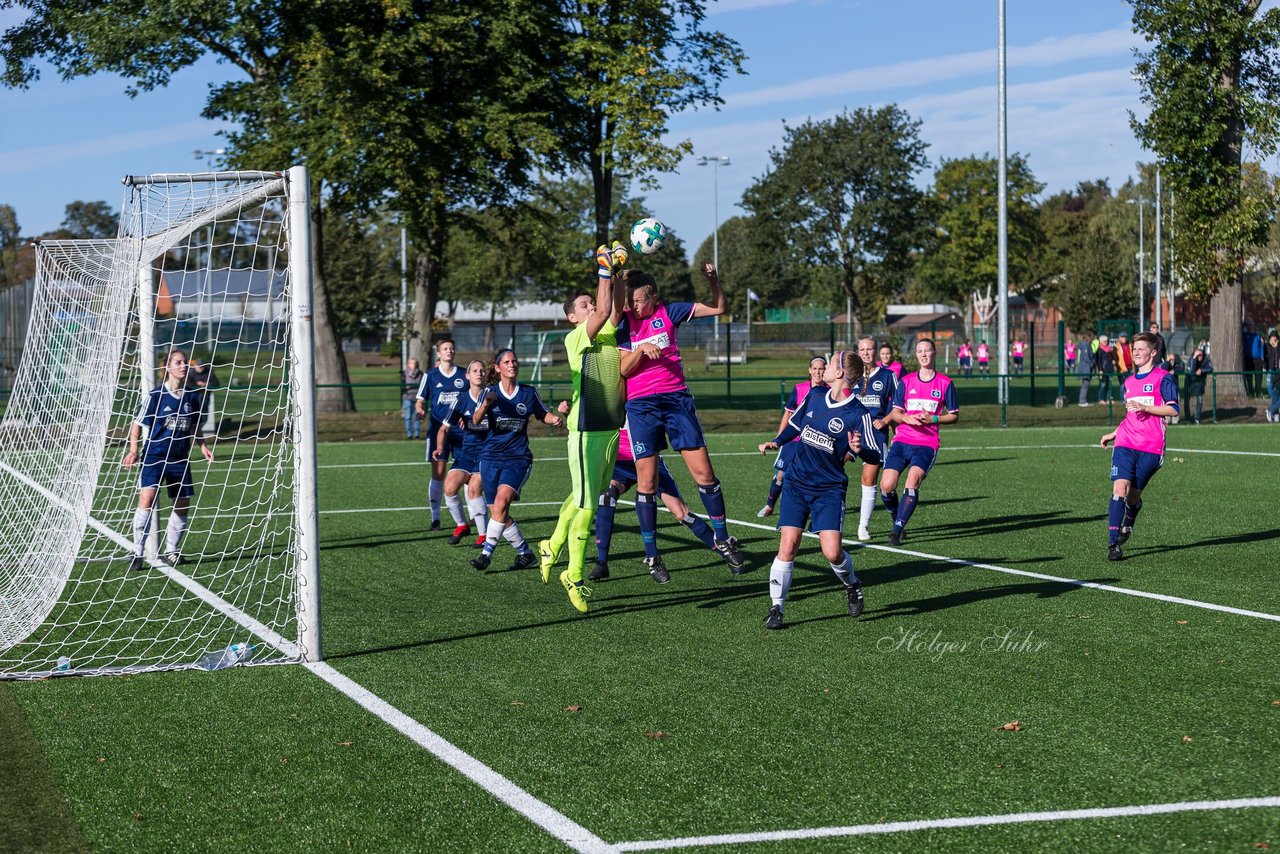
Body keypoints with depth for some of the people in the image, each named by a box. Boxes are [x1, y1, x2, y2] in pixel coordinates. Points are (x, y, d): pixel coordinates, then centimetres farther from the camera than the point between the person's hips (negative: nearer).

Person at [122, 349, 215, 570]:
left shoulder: (193, 396, 5)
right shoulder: (155, 395, -7)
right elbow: (138, 424, -2)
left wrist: (202, 445, 5)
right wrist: (133, 450, -12)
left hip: (180, 459, 5)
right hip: (154, 456, -5)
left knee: (182, 506, 7)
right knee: (146, 498, -21)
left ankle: (171, 551, 27)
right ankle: (137, 553, -15)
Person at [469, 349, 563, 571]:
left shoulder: (529, 393, 2)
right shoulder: (490, 392, 0)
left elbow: (543, 414, 18)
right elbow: (475, 420, -14)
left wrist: (555, 418, -5)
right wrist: (485, 405, -35)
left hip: (518, 458, -2)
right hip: (491, 458, 2)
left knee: (501, 502, -24)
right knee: (498, 512, 3)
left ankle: (486, 553, -21)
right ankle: (525, 553, 21)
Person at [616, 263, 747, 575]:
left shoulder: (668, 313, 2)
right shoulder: (624, 324, 1)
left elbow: (718, 308, 7)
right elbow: (622, 369, -5)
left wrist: (713, 280, -9)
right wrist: (641, 350, -21)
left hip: (677, 399, 1)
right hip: (641, 406, -1)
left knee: (703, 472, -2)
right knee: (646, 480, -3)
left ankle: (723, 540, 12)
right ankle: (651, 554, 7)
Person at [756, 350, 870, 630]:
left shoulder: (858, 414, -12)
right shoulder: (815, 396, 5)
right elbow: (795, 424, 22)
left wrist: (856, 450, -33)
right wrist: (776, 443, 9)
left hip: (829, 489, -4)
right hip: (796, 484, 4)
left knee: (832, 552, -13)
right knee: (787, 547, -7)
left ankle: (852, 586, 21)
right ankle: (776, 608, 4)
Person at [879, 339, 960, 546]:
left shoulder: (945, 383, 5)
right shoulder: (906, 381, 10)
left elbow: (954, 416, 8)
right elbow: (895, 412, 11)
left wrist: (933, 419, -10)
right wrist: (907, 418, -12)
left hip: (927, 444, -2)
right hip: (902, 441, 2)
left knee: (913, 481, -25)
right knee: (886, 486, -11)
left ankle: (897, 530, -17)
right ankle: (898, 522, 15)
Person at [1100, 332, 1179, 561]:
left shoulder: (1163, 379, -1)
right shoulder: (1128, 383, 19)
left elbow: (1173, 409, -10)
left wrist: (1145, 407, -19)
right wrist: (1113, 434, 26)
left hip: (1151, 448, -4)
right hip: (1125, 444, 4)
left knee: (1133, 494, 3)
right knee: (1120, 488, -16)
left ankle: (1128, 525, 38)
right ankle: (1114, 544, -19)